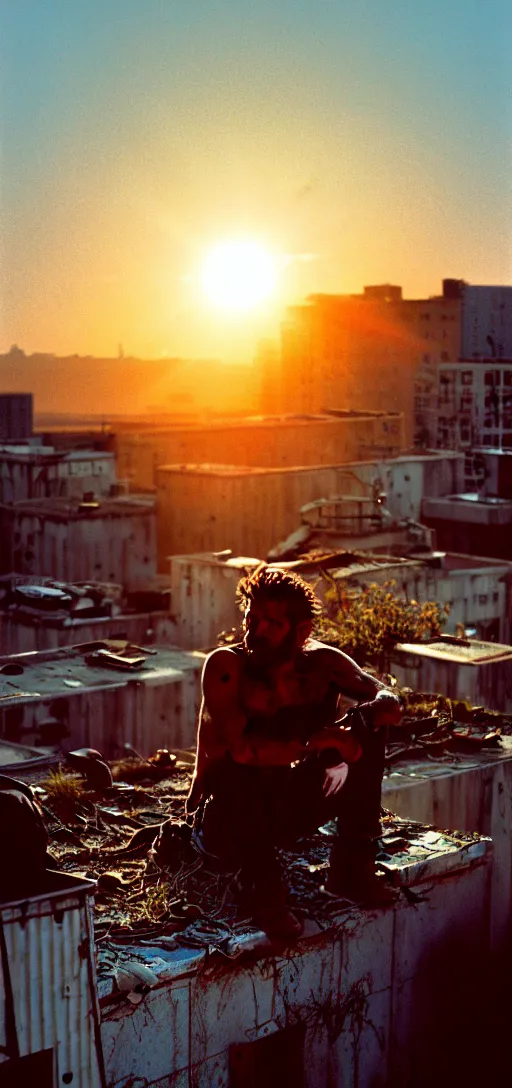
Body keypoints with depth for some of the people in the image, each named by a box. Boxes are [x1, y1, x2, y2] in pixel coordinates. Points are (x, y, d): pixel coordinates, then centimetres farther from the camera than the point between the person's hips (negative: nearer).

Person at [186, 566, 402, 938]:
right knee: (238, 769, -38)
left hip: (286, 813, 5)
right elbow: (238, 748, -32)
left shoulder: (320, 662, -7)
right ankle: (264, 890, -22)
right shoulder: (226, 666, -21)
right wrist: (311, 744, -40)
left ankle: (352, 867, -9)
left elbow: (390, 702, -11)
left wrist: (360, 718, -34)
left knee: (366, 732, -10)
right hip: (223, 820, -4)